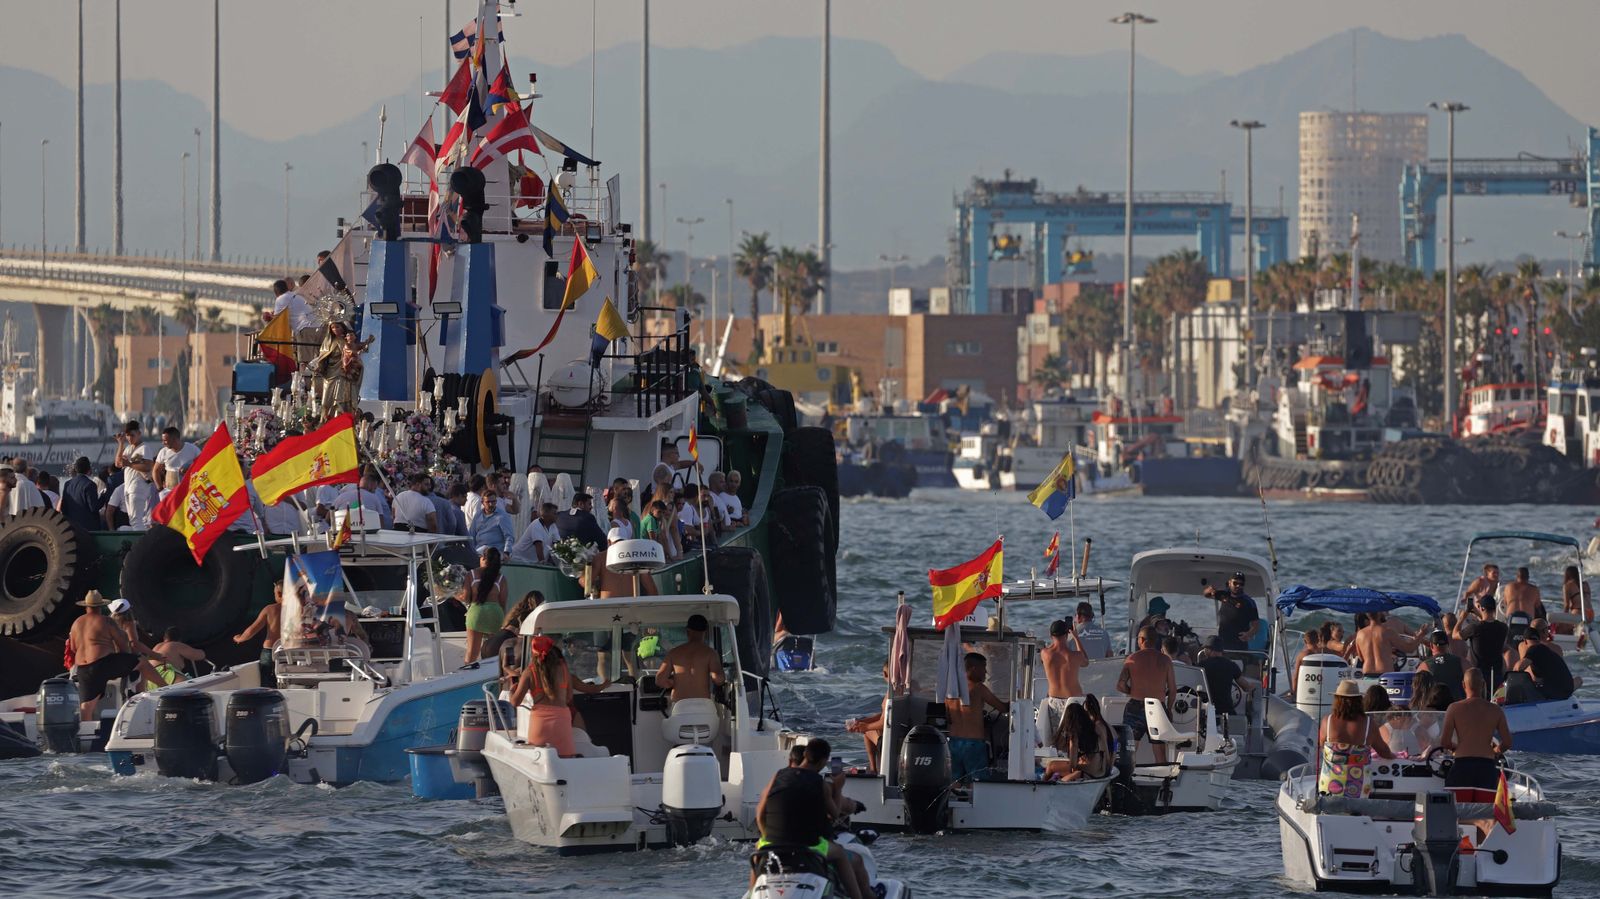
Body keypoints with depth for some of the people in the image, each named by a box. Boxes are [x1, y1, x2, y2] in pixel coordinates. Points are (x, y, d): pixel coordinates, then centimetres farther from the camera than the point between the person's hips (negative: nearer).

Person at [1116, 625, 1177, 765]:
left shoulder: (1133, 659, -4)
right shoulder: (1165, 660, 0)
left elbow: (1120, 686, -9)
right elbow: (1173, 690, 2)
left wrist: (1133, 692, 10)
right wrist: (1168, 710, 15)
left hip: (1135, 707, -1)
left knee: (1129, 752, 5)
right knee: (1160, 754, 8)